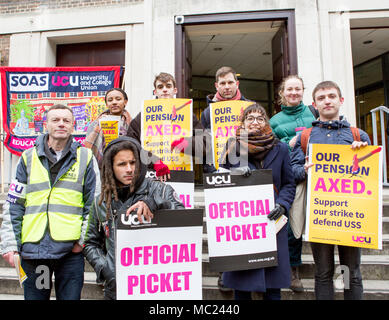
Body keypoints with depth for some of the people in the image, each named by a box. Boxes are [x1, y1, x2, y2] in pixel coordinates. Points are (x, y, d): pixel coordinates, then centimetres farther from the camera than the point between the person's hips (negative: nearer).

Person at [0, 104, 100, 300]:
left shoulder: (85, 157, 4)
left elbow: (95, 204, 3)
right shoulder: (29, 158, 8)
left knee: (70, 297, 8)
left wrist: (84, 239, -5)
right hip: (32, 249, 2)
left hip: (71, 250, -1)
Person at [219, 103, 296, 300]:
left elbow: (289, 184, 9)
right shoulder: (232, 147, 5)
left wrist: (282, 205, -8)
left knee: (272, 285, 7)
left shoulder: (280, 149, 8)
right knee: (241, 283, 5)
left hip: (271, 222, 1)